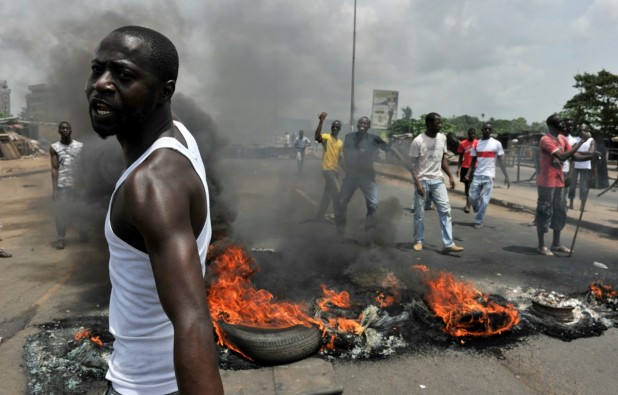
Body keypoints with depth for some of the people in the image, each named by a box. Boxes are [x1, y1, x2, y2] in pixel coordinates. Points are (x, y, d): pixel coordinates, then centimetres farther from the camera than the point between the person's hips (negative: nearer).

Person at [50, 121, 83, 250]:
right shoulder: (54, 147, 0)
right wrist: (54, 188, -6)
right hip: (62, 185, 0)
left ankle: (83, 233, 24)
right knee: (61, 212, 4)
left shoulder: (80, 146, 1)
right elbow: (54, 169, -2)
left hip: (78, 184, 1)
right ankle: (60, 239, 13)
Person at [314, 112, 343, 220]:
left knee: (328, 193, 12)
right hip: (327, 169, -8)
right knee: (336, 193, -7)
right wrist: (321, 122, -42)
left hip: (335, 170, 8)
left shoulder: (340, 143, 14)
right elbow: (317, 137, -31)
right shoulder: (326, 137, -8)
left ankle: (319, 216, 22)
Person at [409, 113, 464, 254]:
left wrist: (450, 176, 6)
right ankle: (419, 241, 20)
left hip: (438, 180, 5)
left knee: (445, 210, -3)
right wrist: (417, 183, -18)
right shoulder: (418, 141, -11)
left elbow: (443, 159, 16)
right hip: (423, 180, -5)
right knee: (419, 212, 4)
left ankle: (449, 244, -2)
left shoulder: (442, 138, 6)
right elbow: (412, 164, -9)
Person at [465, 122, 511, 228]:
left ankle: (478, 221, 7)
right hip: (477, 175, 3)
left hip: (489, 176, -3)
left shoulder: (496, 144, -1)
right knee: (473, 197, 1)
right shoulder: (476, 144, 7)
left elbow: (500, 161, 1)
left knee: (485, 200, -4)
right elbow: (473, 161, 11)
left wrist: (506, 176, -4)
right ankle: (479, 214, 28)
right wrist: (469, 173, -3)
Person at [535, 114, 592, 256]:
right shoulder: (546, 140, -17)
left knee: (560, 212, 13)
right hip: (546, 183, -9)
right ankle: (541, 246, 7)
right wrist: (582, 141, -22)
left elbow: (574, 156, 8)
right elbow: (563, 156, -25)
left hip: (559, 182, 9)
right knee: (545, 213, -3)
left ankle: (556, 244, 24)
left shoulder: (563, 139, 11)